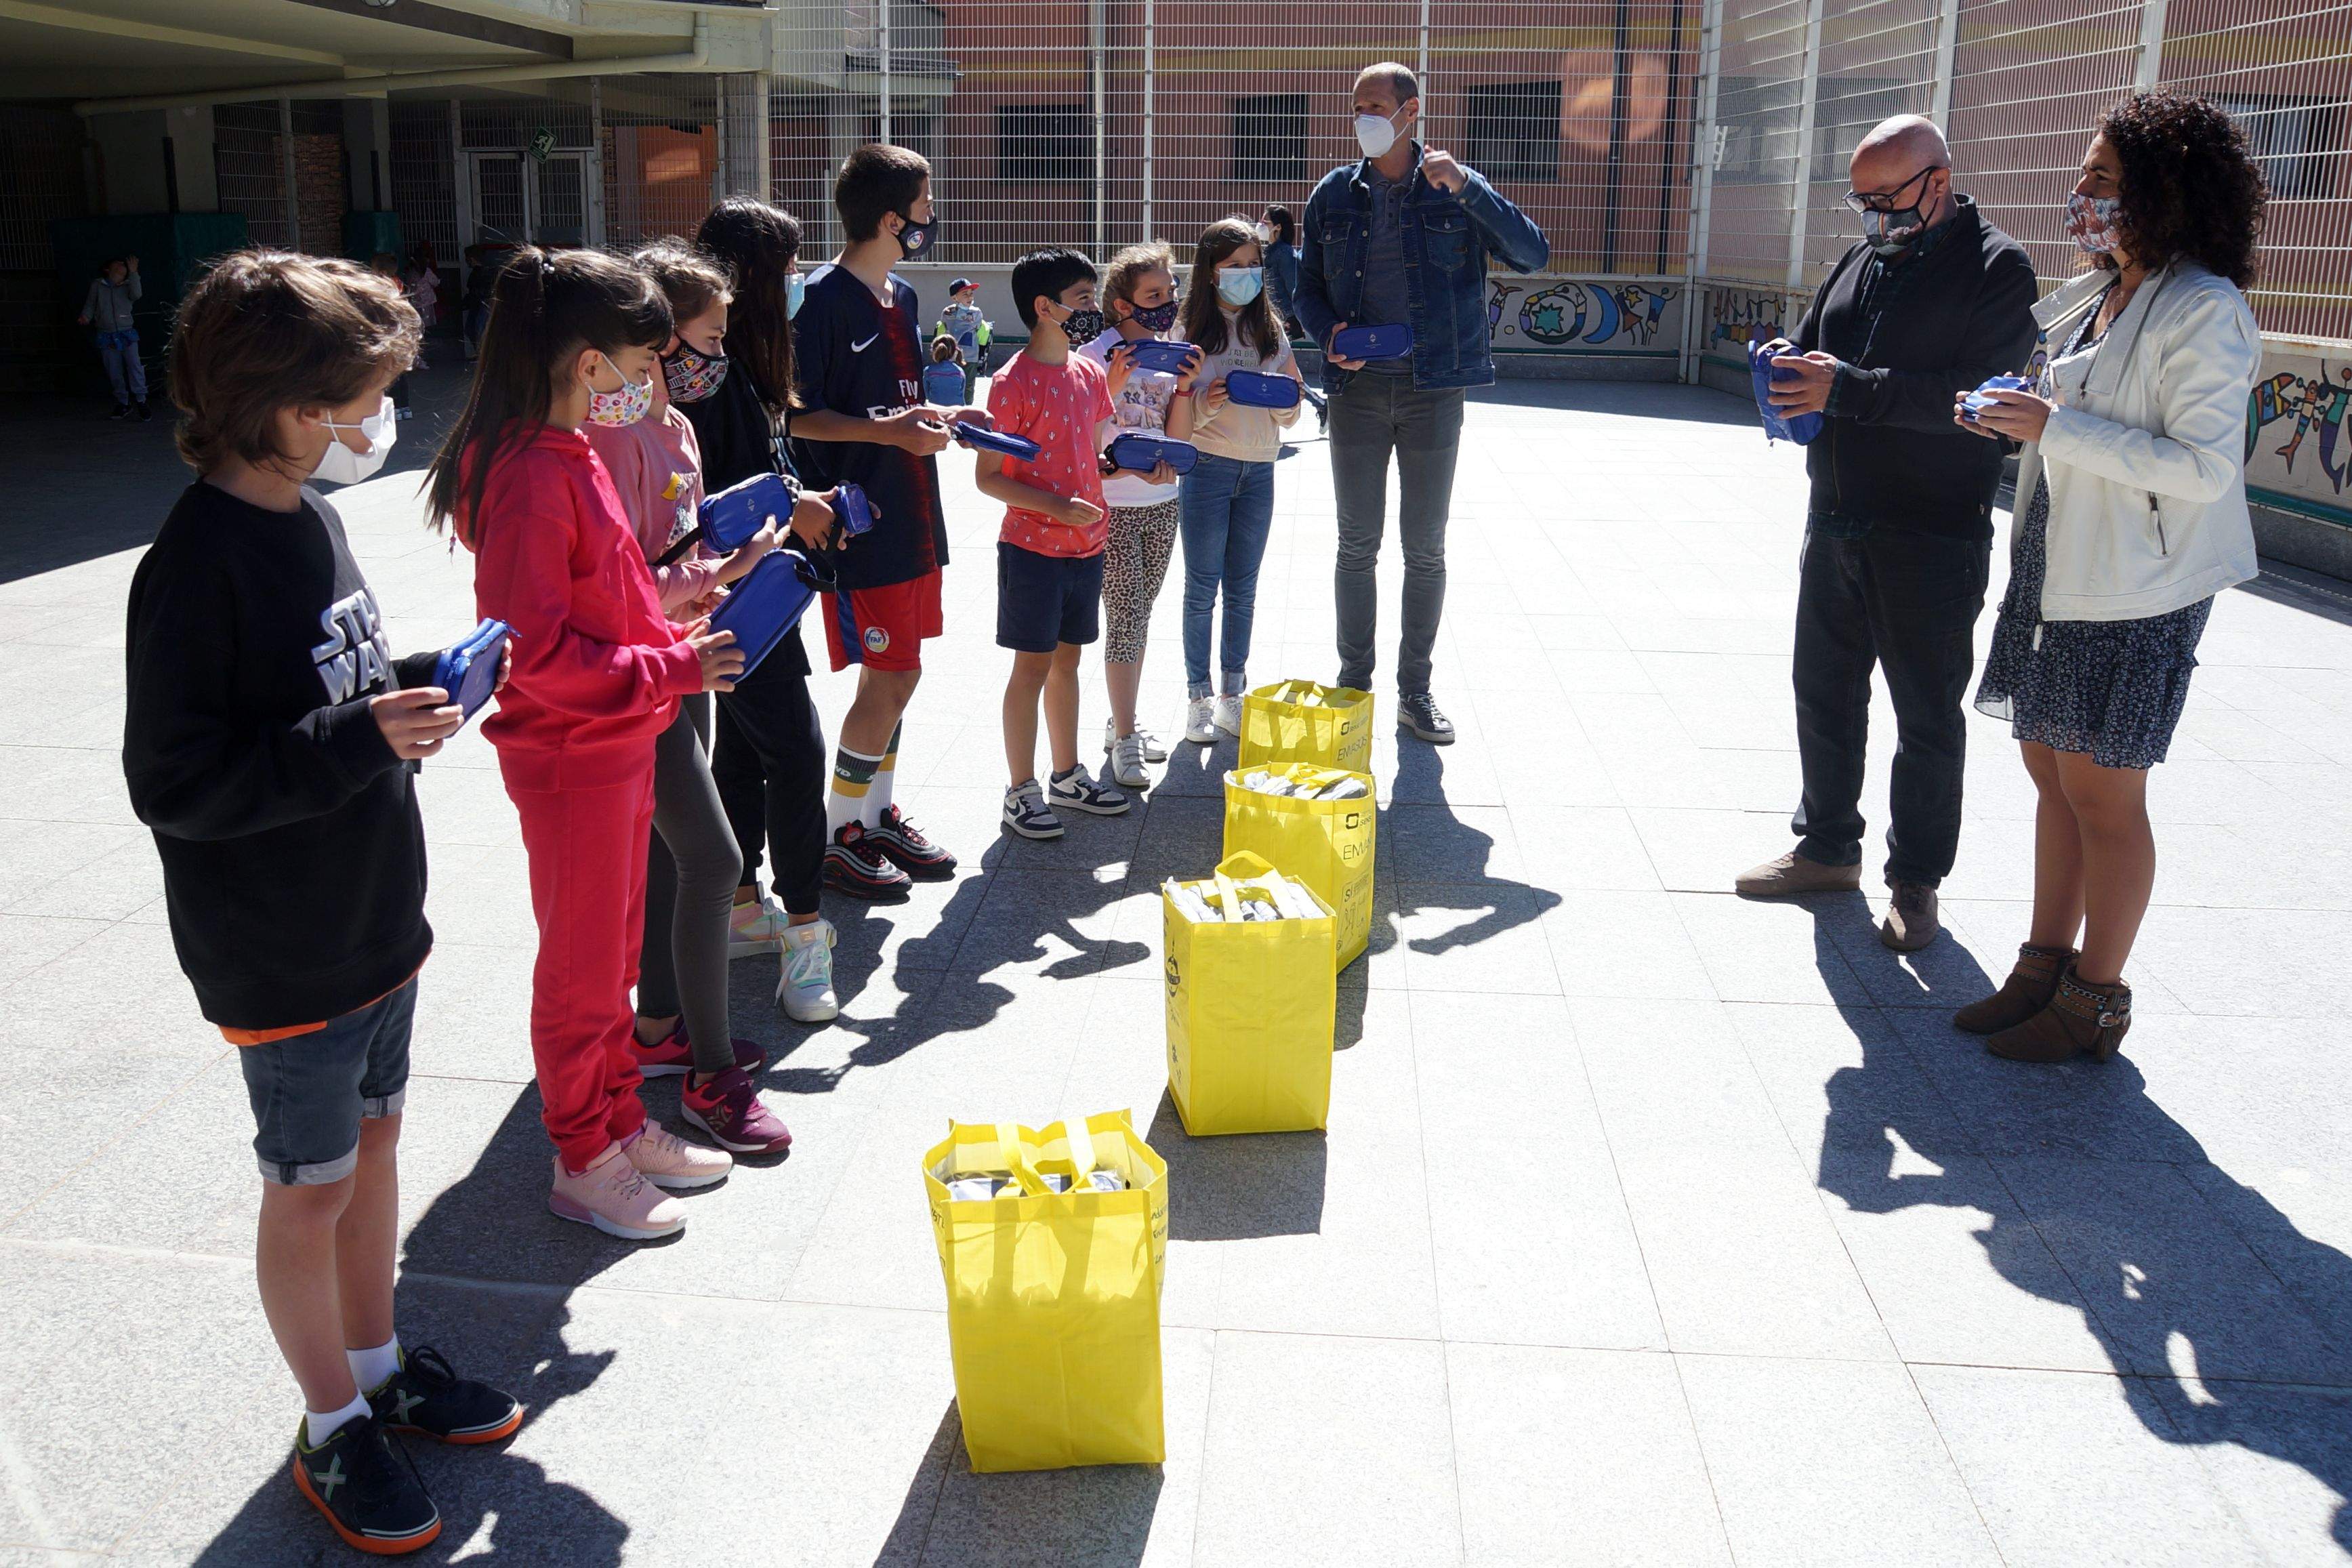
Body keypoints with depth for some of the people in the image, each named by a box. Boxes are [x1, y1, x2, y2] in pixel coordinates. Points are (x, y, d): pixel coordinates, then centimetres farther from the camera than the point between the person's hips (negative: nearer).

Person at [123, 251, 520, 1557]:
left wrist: (419, 685, -2)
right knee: (311, 1188, 8)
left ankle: (377, 1363, 39)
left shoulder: (308, 515, 5)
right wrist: (360, 741, -29)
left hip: (374, 921, 8)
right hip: (282, 959, -8)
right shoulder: (196, 567, -23)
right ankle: (333, 1429, 27)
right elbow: (172, 784, -23)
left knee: (373, 1138, 20)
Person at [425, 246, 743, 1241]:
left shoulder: (574, 458, 9)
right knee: (582, 968, 5)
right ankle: (583, 1164, 21)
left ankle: (621, 1123, 35)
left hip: (619, 746, 10)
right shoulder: (531, 478, -22)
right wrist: (671, 669, -22)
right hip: (569, 760, -10)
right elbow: (536, 652, -26)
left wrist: (673, 639, 5)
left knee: (615, 954, 20)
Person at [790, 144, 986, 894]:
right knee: (892, 677, -5)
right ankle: (836, 837, 9)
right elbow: (797, 415, -16)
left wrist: (940, 416, 7)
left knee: (892, 675, 13)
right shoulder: (824, 298, -14)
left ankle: (878, 816, 26)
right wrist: (891, 430, -23)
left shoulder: (900, 296, 13)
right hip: (861, 523, -8)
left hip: (911, 517, 8)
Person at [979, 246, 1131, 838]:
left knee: (1067, 660, 16)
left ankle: (1067, 775, 29)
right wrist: (1056, 506, -23)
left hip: (1086, 545, 7)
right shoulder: (1013, 383, -14)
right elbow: (989, 478, -14)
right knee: (1033, 666, 1)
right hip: (1033, 549, -7)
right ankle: (1021, 791, 12)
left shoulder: (1091, 374, 7)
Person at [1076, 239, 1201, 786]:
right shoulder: (1095, 358, -8)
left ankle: (1122, 724, 23)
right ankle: (1124, 741, -1)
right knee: (1126, 619, -7)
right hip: (1111, 509, -5)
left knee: (1138, 618, 12)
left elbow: (1178, 440, 3)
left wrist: (1184, 387, -10)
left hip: (1162, 505, 6)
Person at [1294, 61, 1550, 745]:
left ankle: (1415, 689, 16)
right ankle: (1354, 681, 19)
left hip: (1433, 387, -1)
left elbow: (1533, 254, -10)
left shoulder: (1455, 189, 0)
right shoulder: (1335, 193, 5)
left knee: (1426, 548, 5)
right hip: (1358, 385, 1)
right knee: (1357, 544, 7)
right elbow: (1308, 284, 12)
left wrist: (1466, 187, -21)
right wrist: (1328, 334, -9)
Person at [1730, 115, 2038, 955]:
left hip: (1932, 538, -7)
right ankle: (1828, 847, 31)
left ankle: (1916, 878, 19)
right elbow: (1814, 344, 20)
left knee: (1926, 714, 5)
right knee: (1823, 688, 15)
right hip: (1836, 522, 7)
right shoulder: (1863, 256, 12)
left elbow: (1976, 394, -21)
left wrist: (1847, 389, -27)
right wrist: (1791, 365, -5)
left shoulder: (1997, 267, -9)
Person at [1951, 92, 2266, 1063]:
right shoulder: (2091, 297, 10)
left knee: (2102, 796, 1)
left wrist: (2056, 429, -23)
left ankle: (2096, 1001, 15)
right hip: (2053, 571, 8)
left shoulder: (2204, 311, -14)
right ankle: (2043, 970, 25)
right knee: (2051, 774, 13)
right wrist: (2001, 415, 10)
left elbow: (2204, 466, -21)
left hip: (2135, 591, -8)